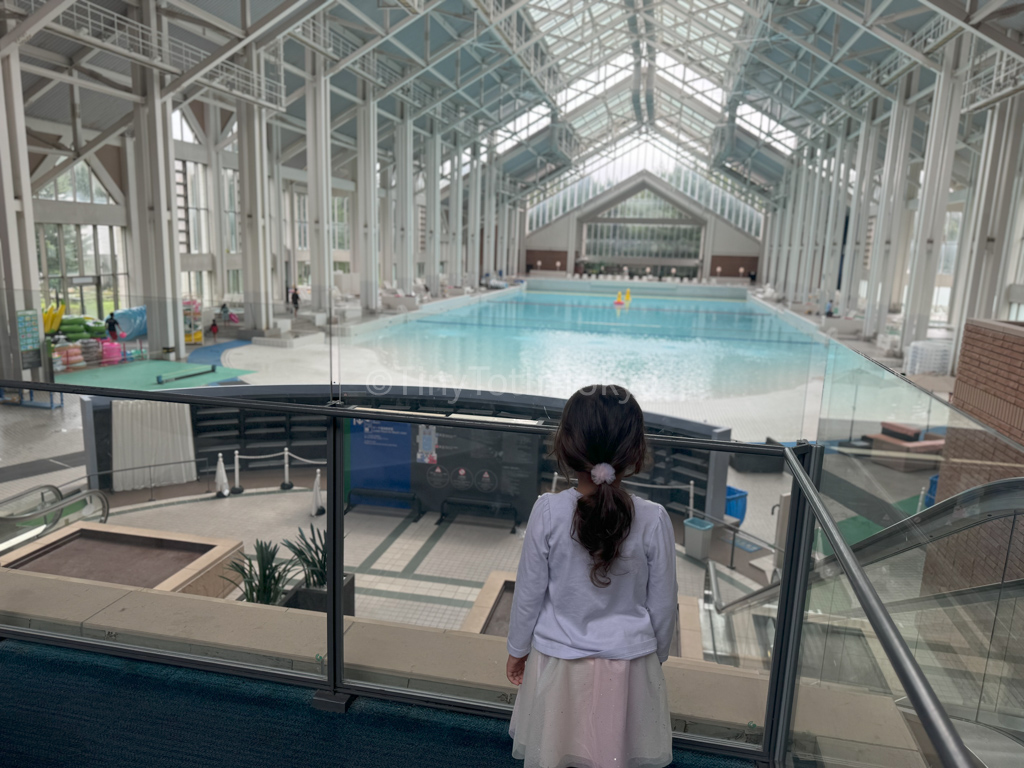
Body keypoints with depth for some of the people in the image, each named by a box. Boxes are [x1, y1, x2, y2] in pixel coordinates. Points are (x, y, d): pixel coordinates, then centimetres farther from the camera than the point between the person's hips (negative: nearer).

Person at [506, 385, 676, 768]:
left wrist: (517, 648, 8)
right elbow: (662, 604, -6)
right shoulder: (654, 519, -18)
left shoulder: (548, 512, -20)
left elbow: (529, 592, -9)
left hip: (557, 661, 0)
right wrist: (657, 655, 13)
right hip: (627, 665, 1)